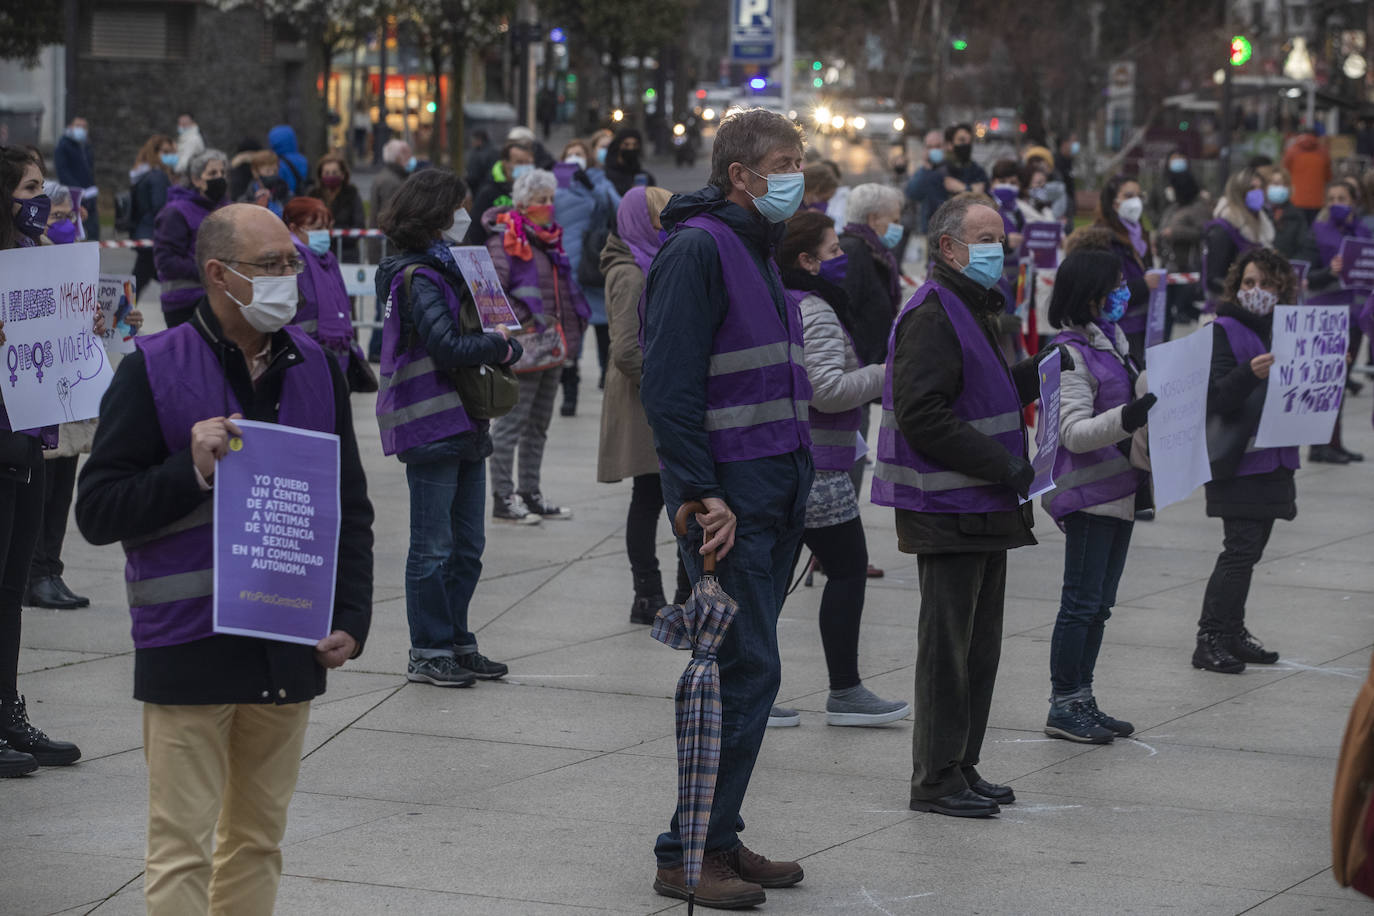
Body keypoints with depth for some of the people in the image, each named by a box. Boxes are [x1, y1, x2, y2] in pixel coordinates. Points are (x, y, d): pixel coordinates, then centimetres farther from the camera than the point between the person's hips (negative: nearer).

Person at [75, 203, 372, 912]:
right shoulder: (152, 371, -6)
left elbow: (351, 507, 16)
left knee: (258, 841, 12)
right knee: (181, 852, -6)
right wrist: (191, 471, -21)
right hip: (187, 649, -5)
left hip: (292, 648, 5)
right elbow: (97, 512, -7)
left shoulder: (316, 368, 9)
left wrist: (351, 618, 4)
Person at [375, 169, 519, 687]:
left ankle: (457, 644, 21)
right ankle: (428, 653, 5)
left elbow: (470, 328, 20)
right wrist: (503, 347, -8)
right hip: (430, 426, -9)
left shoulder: (446, 268, 17)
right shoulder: (416, 277, -13)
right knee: (433, 547, -2)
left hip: (463, 425, 9)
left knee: (467, 545, 13)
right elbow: (448, 345, -22)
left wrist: (498, 344, -1)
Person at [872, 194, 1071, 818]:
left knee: (980, 644, 14)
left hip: (984, 508, 10)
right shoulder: (932, 315, -15)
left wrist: (1039, 372, 10)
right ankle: (937, 779, 1)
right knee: (947, 644, -5)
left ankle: (963, 767, 22)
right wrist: (1003, 465, -21)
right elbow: (922, 416, -22)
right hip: (948, 510, -10)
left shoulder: (974, 310, 19)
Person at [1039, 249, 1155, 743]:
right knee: (1082, 603, -5)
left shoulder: (1111, 342, 15)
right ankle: (1063, 706, 2)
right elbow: (1075, 432, -21)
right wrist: (1128, 417, -33)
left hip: (1118, 492, 9)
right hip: (1088, 494, -9)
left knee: (1098, 604, 13)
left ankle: (1081, 701, 19)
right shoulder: (1070, 354, -14)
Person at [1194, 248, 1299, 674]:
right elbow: (1217, 397, -17)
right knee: (1241, 547, -11)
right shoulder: (1224, 331, -8)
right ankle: (1210, 639, -7)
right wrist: (1251, 374, -33)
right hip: (1237, 459, -7)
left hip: (1272, 458, 7)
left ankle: (1231, 632, 19)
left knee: (1248, 549, 11)